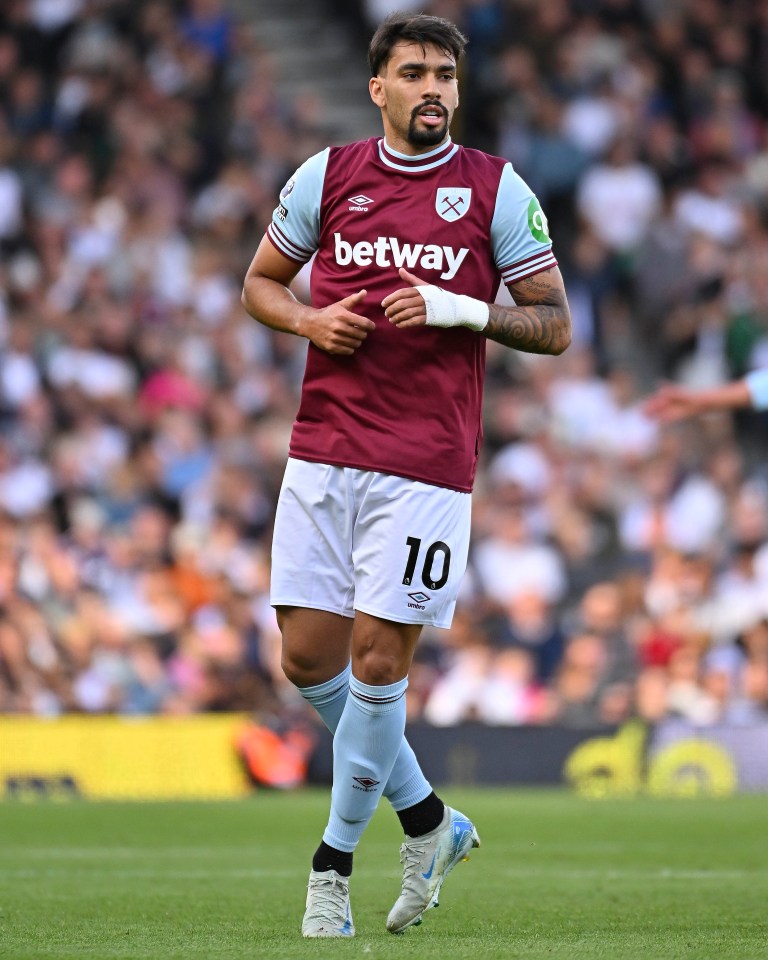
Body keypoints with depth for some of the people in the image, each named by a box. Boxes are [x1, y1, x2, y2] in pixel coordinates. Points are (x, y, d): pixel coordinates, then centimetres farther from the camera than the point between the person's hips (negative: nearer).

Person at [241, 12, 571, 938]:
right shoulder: (326, 176, 8)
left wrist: (460, 309, -13)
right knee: (308, 657, 0)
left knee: (377, 659, -7)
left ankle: (334, 862, 9)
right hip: (322, 452, 3)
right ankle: (429, 821, 20)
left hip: (426, 464, -3)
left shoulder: (497, 190, 1)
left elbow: (553, 324, 3)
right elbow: (260, 281, 18)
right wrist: (308, 319, -3)